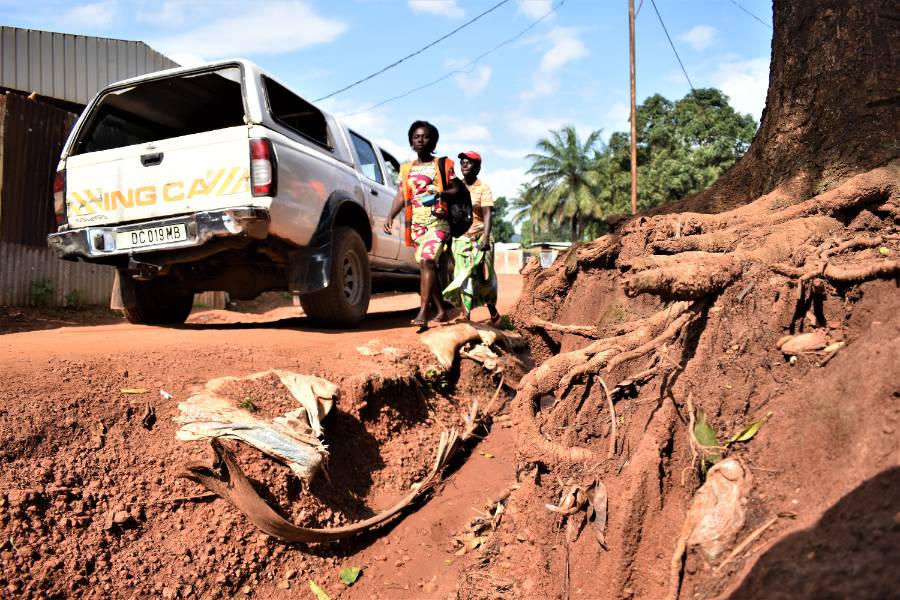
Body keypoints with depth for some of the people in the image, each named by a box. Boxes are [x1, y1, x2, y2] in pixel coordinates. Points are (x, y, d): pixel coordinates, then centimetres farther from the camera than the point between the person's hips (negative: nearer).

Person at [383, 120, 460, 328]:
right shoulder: (406, 169, 16)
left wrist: (439, 192, -17)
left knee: (427, 262, -21)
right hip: (416, 224, 5)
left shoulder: (442, 165, 7)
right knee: (427, 267, 7)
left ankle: (422, 313, -27)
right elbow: (400, 196, 8)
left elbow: (456, 190, 3)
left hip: (437, 221, -5)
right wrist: (390, 217, -9)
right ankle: (441, 311, 17)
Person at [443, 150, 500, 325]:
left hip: (479, 237, -3)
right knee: (463, 277, -5)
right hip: (460, 238, 3)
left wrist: (486, 237, -23)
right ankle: (466, 316, -5)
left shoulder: (483, 188, -1)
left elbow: (487, 215, -11)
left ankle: (493, 311, 23)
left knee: (483, 276, 1)